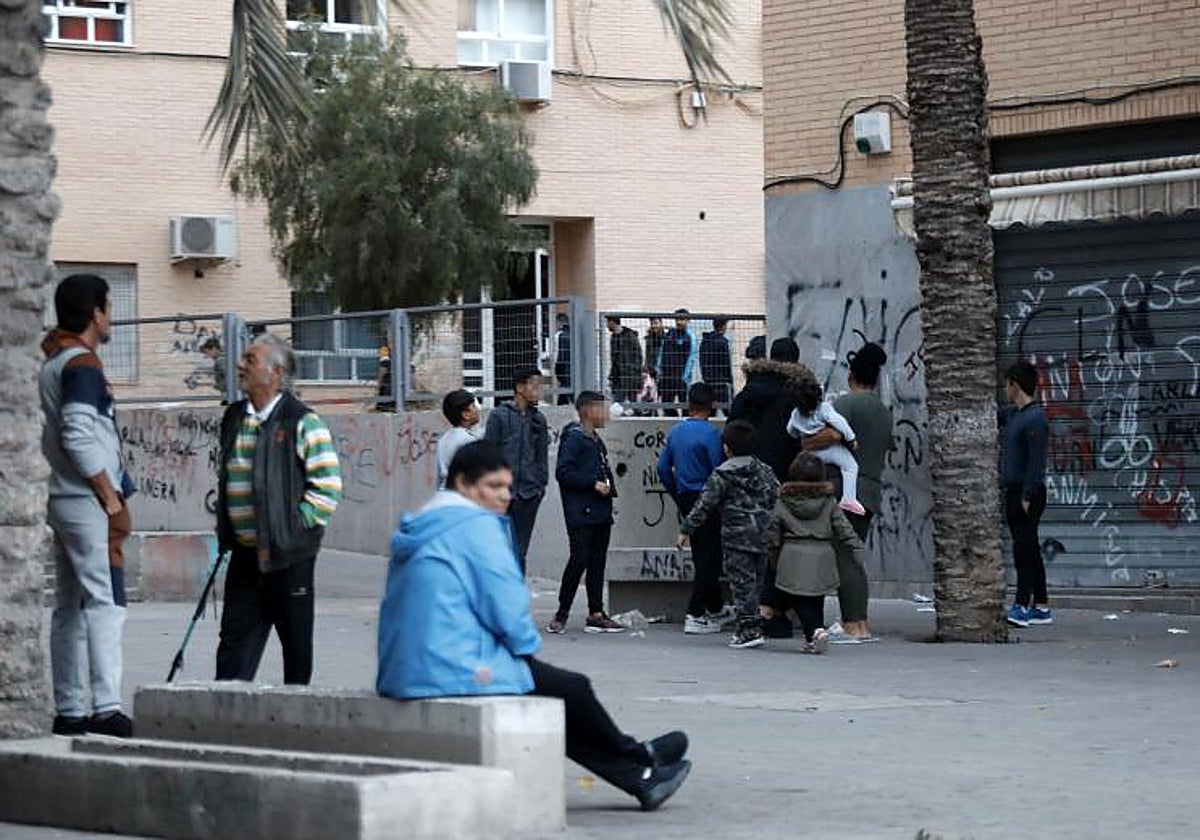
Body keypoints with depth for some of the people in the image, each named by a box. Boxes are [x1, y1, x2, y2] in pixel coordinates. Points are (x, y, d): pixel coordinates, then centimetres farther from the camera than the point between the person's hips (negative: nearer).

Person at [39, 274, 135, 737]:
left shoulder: (52, 365, 17)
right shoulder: (81, 365, -12)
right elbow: (77, 436, -21)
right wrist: (110, 495, -15)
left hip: (63, 501, 10)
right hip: (89, 503, -10)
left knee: (69, 608, 10)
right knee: (105, 603, -13)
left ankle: (69, 711, 12)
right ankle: (106, 707, -21)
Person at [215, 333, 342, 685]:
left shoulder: (302, 423, -9)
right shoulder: (234, 418, 11)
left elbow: (328, 488, -11)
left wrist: (291, 530, -14)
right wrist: (225, 528, 14)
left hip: (288, 554, -6)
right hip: (244, 554, 6)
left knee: (296, 642, 5)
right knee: (235, 636, 3)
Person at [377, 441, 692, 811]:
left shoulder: (416, 528, 19)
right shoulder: (478, 525, -11)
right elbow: (508, 605, -16)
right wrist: (528, 645, 5)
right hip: (461, 674, -10)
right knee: (573, 689, 9)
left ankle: (640, 779, 23)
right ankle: (638, 758, 32)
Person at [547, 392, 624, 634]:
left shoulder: (596, 441, 19)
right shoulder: (573, 439, -9)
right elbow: (563, 472, -17)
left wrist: (608, 487, 13)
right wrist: (594, 484, -18)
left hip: (600, 513, 9)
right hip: (581, 513, -9)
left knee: (598, 562, 8)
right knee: (580, 560, -12)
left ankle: (596, 615, 10)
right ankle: (561, 614, -4)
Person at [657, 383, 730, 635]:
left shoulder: (676, 432, 6)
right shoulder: (711, 433, -14)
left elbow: (663, 468, 10)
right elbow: (718, 470, -16)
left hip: (686, 501, 7)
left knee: (702, 556, 18)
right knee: (708, 558, -3)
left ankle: (716, 609, 32)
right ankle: (695, 616, -7)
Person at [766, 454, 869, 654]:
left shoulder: (782, 504, -1)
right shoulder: (829, 503, 0)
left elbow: (773, 539, 4)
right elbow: (845, 531, -1)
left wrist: (773, 563, 16)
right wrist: (860, 552, 4)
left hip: (793, 564, -2)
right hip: (822, 562, 2)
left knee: (801, 603, 2)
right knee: (816, 603, 14)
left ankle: (816, 631, -20)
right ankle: (813, 640, 12)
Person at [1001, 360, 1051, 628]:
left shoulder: (1035, 419, -15)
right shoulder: (1012, 413, 13)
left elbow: (1036, 462, -19)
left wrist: (1027, 497, -21)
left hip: (1029, 493, -9)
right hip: (1013, 491, 9)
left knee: (1025, 550, -11)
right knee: (1028, 550, 10)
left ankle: (1022, 606, -13)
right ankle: (1041, 607, 14)